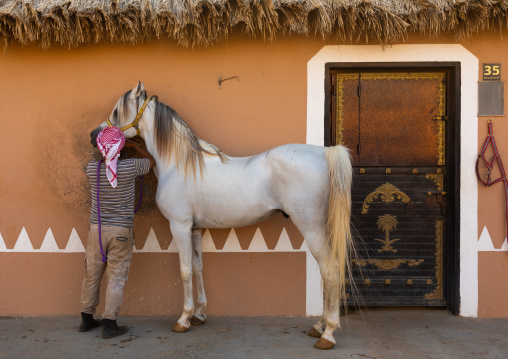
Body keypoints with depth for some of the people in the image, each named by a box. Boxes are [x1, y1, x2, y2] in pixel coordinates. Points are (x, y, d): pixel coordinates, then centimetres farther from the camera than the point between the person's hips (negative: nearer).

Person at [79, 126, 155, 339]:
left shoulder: (92, 169, -5)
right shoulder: (130, 167, -13)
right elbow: (150, 161, 9)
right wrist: (133, 145, 18)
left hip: (96, 229, 3)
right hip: (121, 231, -3)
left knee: (92, 275, 15)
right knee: (116, 277, 4)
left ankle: (86, 319, 29)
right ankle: (109, 324, 6)